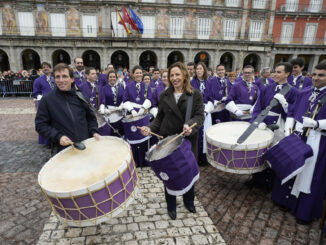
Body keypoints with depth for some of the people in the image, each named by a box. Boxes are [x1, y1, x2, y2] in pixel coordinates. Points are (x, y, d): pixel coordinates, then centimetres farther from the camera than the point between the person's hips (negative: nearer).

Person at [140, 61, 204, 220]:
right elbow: (160, 117, 7)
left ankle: (189, 201, 41)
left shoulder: (195, 95, -2)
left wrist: (190, 125, -31)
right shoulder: (164, 95, 6)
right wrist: (150, 128, -11)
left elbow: (200, 116, -10)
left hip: (188, 140, -1)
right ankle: (171, 205, 32)